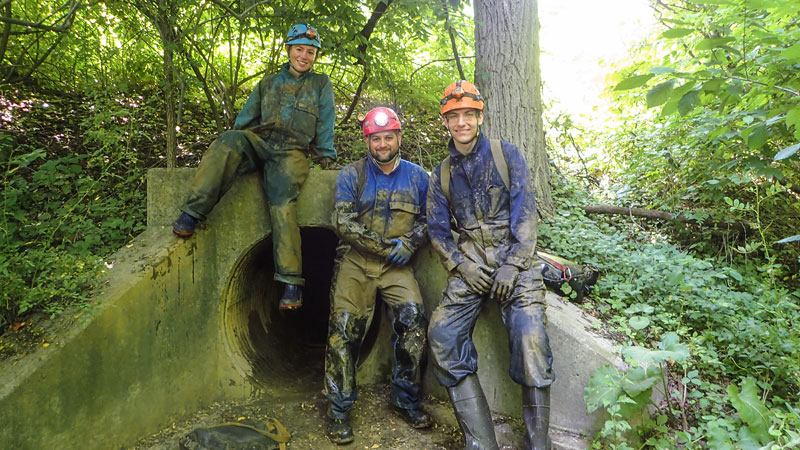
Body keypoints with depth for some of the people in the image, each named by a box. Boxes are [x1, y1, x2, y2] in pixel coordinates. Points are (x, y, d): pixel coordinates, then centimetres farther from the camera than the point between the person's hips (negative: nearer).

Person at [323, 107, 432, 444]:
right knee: (344, 328, -12)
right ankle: (338, 410, 3)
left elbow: (429, 219, 11)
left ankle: (405, 399, 5)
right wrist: (384, 246, -12)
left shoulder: (417, 176, 9)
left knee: (413, 320, -16)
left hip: (397, 265, 2)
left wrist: (408, 243, -8)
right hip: (356, 261, -1)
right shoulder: (351, 175, 3)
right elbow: (344, 223, -6)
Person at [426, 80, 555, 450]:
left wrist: (513, 265, -12)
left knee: (530, 339, -22)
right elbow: (437, 229, 12)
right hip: (469, 264, 3)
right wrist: (461, 266, -5)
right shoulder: (442, 174, 16)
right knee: (442, 335, -15)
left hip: (513, 257, -3)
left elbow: (525, 212, -1)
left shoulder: (506, 154, 8)